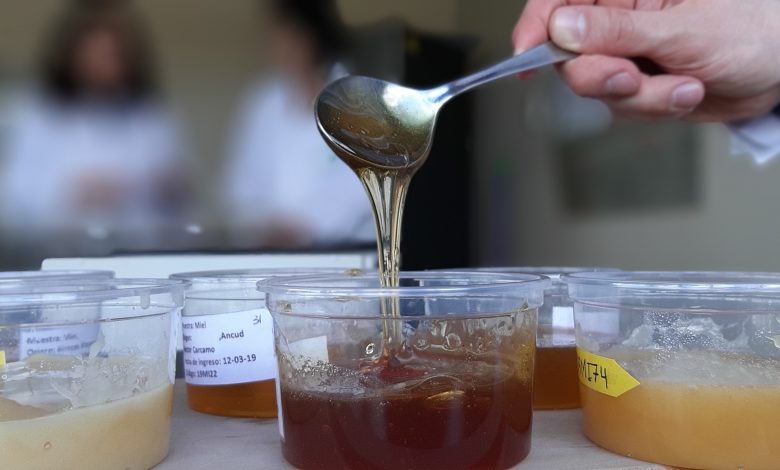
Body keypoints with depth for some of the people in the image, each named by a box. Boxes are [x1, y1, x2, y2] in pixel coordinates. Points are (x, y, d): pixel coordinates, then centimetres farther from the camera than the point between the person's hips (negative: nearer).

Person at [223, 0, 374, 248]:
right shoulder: (261, 103, 7)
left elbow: (362, 188, -12)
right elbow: (241, 189, 5)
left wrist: (304, 226, -23)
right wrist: (262, 227, -14)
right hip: (272, 251, 3)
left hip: (348, 248, -2)